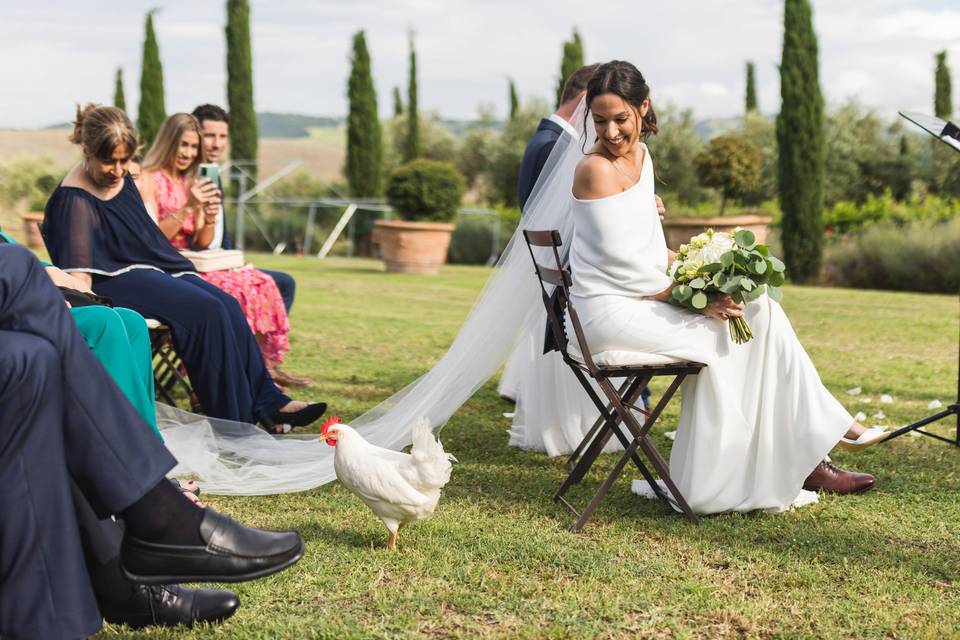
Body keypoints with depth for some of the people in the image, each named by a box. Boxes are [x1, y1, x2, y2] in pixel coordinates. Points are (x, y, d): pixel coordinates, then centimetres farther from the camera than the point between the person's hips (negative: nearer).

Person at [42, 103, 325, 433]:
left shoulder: (123, 178, 9)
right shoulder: (73, 200, -15)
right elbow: (78, 275, -23)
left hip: (154, 267, 8)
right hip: (115, 280, -8)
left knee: (228, 306, -13)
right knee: (206, 311, -26)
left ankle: (267, 403, -12)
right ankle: (236, 421, -21)